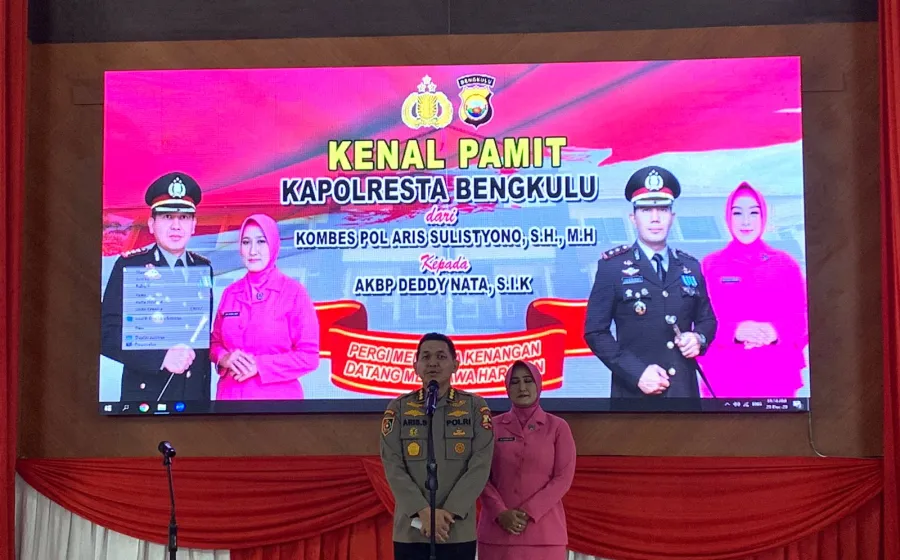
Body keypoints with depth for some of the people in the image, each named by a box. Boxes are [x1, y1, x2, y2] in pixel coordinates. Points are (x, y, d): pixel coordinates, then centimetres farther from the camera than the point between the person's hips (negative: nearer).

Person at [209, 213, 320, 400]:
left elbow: (308, 356, -10)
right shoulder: (230, 293, 6)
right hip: (230, 394, 4)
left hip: (276, 396, -4)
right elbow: (216, 342, 13)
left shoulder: (294, 292, -7)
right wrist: (225, 358, -8)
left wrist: (259, 365, -18)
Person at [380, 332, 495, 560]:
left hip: (459, 531, 0)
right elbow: (393, 467, -2)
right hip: (410, 531, 1)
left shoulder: (476, 407, 4)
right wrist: (424, 511, -15)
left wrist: (448, 512, -14)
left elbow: (480, 466, -4)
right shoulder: (398, 409, 6)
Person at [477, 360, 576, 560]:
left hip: (544, 532, -1)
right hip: (497, 531, 1)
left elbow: (563, 478, -2)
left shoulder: (557, 427, 4)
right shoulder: (492, 427, 8)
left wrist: (529, 512, -12)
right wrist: (501, 513, -12)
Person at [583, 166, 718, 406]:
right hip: (634, 394, -4)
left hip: (685, 391, 4)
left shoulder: (690, 267, 12)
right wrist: (636, 373, -14)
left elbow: (707, 319, 22)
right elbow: (595, 331, -4)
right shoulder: (612, 266, -1)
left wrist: (699, 339, -2)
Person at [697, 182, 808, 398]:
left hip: (777, 379, 1)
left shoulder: (786, 264, 8)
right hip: (723, 379, -1)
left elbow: (803, 323, 5)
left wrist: (775, 331, -16)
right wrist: (734, 331, -18)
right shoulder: (710, 265, 6)